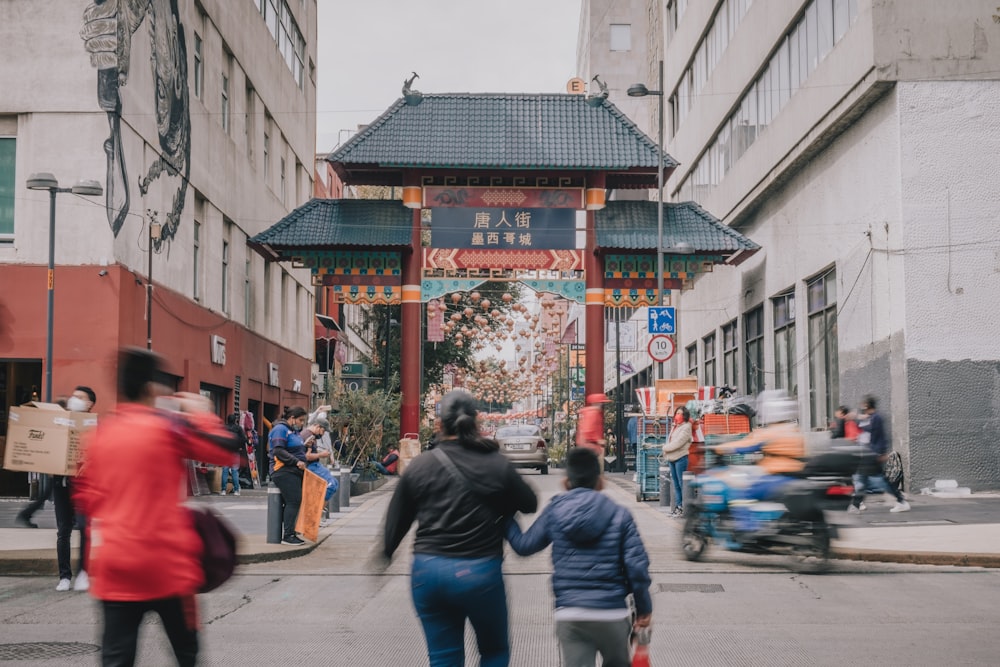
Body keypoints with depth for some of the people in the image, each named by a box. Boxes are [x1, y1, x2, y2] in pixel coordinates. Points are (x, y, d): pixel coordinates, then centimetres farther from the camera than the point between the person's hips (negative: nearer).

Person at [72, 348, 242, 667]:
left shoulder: (98, 433, 7)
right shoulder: (169, 425, -8)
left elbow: (84, 495, 12)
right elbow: (226, 449, -2)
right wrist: (202, 414, 11)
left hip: (113, 563, 4)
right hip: (165, 561, -4)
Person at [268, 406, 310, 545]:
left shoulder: (294, 431, 23)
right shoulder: (280, 429, -8)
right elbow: (279, 451, -18)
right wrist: (296, 461, -21)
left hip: (294, 472, 10)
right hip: (284, 472, -10)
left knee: (294, 502, 5)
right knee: (293, 501, -14)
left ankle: (289, 534, 9)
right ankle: (287, 535, -11)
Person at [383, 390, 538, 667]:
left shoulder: (419, 466, 0)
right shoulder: (497, 465, -6)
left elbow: (397, 519, 7)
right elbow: (529, 504, 6)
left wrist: (386, 551, 24)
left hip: (428, 571, 2)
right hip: (480, 571, -2)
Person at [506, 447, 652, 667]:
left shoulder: (554, 511, 1)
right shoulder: (619, 515, 0)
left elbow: (524, 545, 8)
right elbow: (637, 565, -5)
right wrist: (644, 608, 6)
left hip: (569, 615, 0)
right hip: (612, 613, 0)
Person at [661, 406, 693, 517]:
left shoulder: (686, 427, -8)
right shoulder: (674, 427, 19)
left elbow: (678, 443, -16)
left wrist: (665, 448, -5)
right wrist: (666, 453, 2)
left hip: (681, 458, -8)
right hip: (672, 458, 8)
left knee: (682, 484, -7)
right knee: (676, 484, 10)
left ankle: (684, 508, -5)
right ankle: (678, 506, 14)